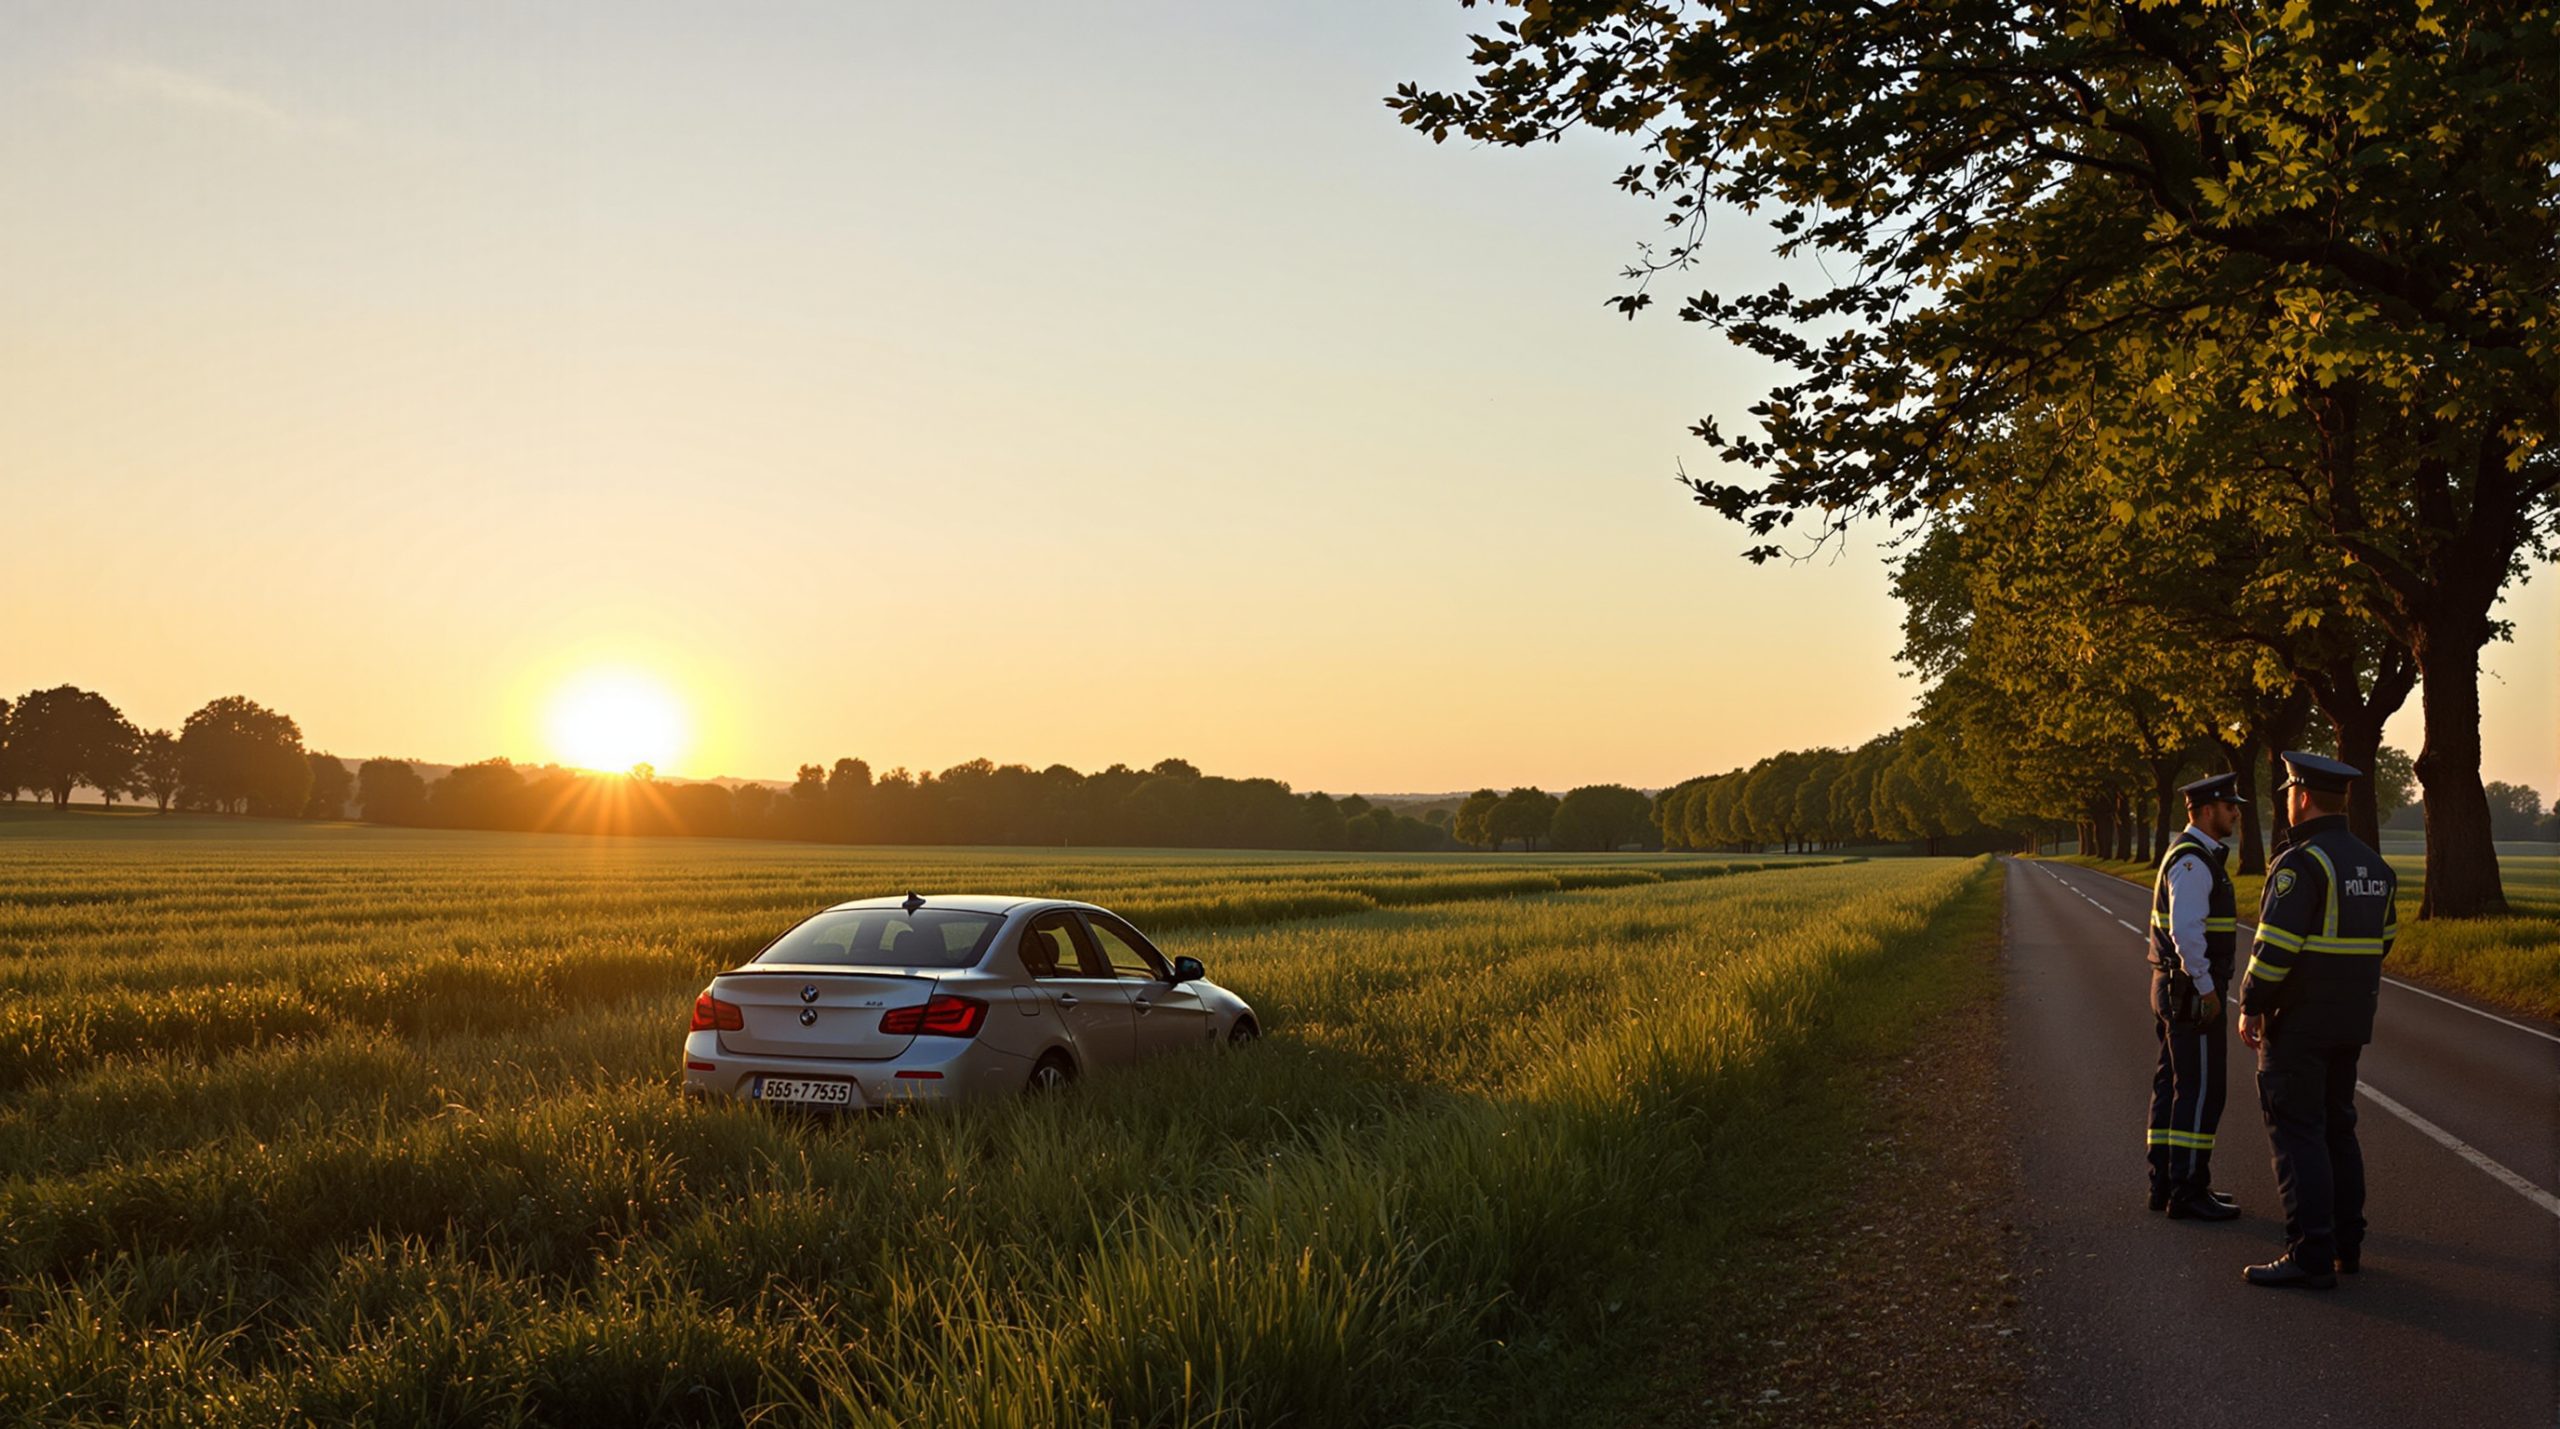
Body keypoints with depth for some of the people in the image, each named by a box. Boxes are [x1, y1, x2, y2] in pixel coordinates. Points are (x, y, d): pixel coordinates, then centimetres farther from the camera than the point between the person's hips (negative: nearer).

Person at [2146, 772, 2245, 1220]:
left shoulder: (2190, 856, 15)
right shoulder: (2193, 861, -18)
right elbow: (2186, 931, -27)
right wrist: (2207, 990, -21)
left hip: (2174, 987, 10)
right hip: (2192, 993, -10)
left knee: (2174, 1085, 12)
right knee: (2201, 1089, -6)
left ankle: (2166, 1183, 16)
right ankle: (2188, 1193, -3)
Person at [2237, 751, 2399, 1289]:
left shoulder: (2301, 864, -18)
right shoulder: (2374, 865, 9)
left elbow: (2275, 946, -22)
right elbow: (2383, 938, 17)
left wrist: (2250, 1006, -12)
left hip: (2298, 1023, -8)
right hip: (2351, 1022, 8)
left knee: (2297, 1133, -5)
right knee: (2337, 1128, 17)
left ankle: (2311, 1256, -6)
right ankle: (2347, 1245, 23)